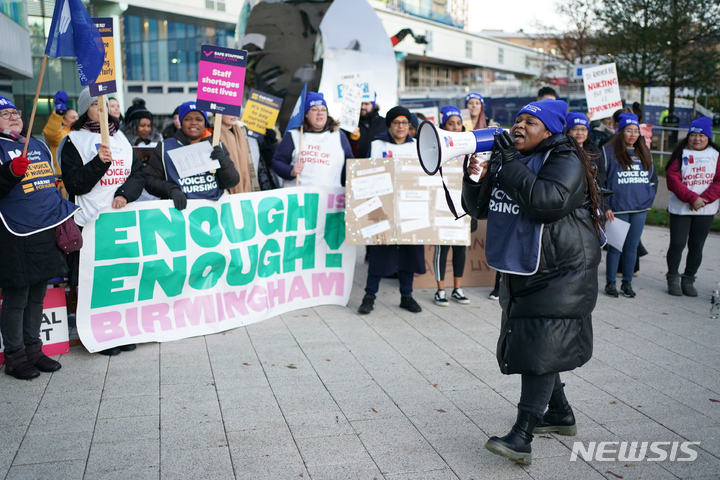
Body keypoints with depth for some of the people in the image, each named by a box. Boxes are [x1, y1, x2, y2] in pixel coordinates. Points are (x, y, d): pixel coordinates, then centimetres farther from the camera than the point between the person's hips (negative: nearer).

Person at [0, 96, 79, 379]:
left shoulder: (39, 146, 18)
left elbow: (54, 183, 26)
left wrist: (65, 214, 21)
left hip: (48, 232, 7)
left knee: (38, 294, 15)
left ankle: (33, 349, 26)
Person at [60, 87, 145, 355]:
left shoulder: (121, 138, 16)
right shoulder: (74, 141, 1)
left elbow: (139, 172, 10)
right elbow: (74, 184, -7)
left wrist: (125, 194, -8)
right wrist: (99, 162, -21)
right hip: (91, 221, -4)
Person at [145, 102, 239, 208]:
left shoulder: (217, 147, 14)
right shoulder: (165, 147, 11)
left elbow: (231, 183, 10)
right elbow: (150, 180, 7)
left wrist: (223, 161, -8)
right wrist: (172, 190, -12)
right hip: (180, 208, -1)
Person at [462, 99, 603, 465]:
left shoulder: (566, 161, -11)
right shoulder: (507, 159, 12)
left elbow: (547, 201, -30)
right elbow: (478, 208, 12)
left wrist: (509, 164, -23)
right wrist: (475, 178, -9)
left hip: (559, 276, -8)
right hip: (520, 272, 9)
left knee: (540, 350, -12)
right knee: (527, 344, 16)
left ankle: (521, 438, -10)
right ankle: (560, 414, 34)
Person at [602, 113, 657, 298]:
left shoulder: (644, 152, 13)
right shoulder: (609, 151, -3)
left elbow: (653, 177, 24)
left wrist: (649, 196, 10)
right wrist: (605, 206, -10)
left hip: (641, 208, 5)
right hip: (617, 208, -4)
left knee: (632, 246, 9)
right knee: (615, 246, 1)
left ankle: (627, 283, 18)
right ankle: (610, 283, 13)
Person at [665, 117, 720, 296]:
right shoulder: (681, 154, -1)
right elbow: (673, 180, -10)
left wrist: (704, 199, -16)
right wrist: (692, 198, -18)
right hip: (680, 209, -2)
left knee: (696, 246, 7)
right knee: (677, 244, -1)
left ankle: (688, 280, 18)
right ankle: (673, 279, 15)